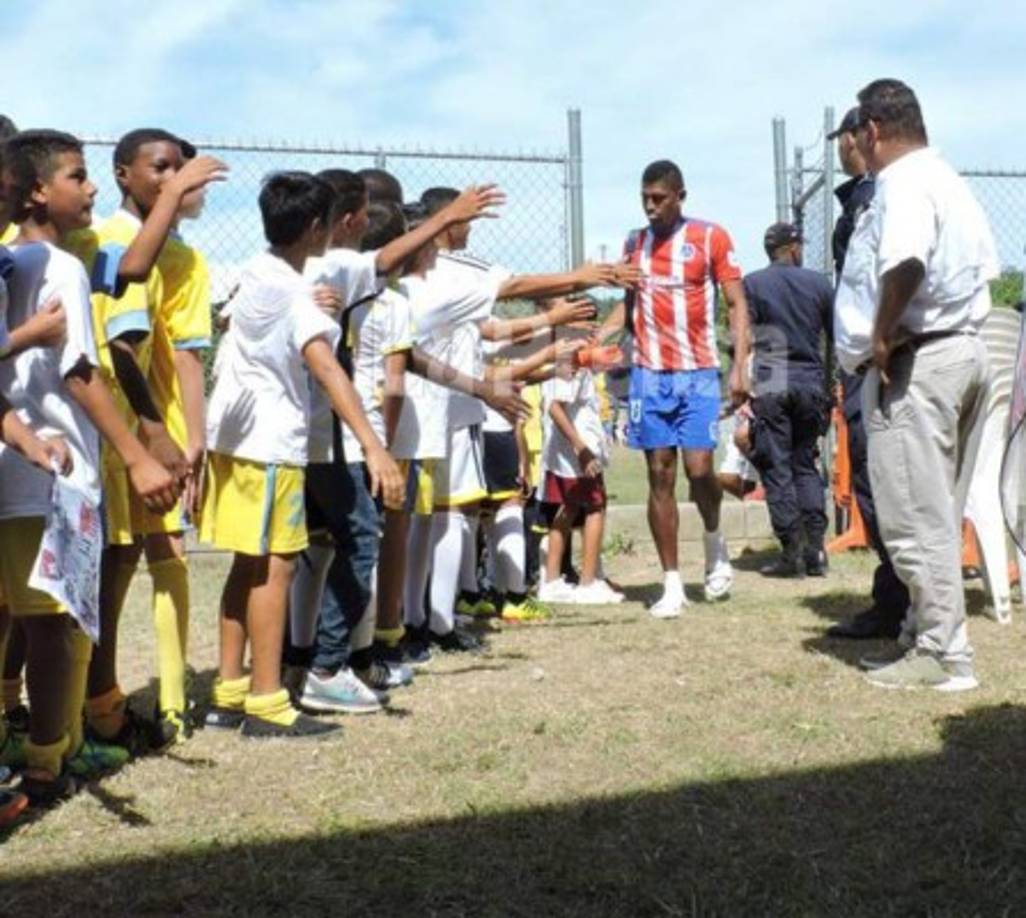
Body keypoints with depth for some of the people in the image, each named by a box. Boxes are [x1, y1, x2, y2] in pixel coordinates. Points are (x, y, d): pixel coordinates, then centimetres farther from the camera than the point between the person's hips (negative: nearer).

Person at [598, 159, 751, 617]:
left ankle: (714, 542, 21)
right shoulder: (634, 242, 10)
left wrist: (740, 367, -13)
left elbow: (737, 305, -3)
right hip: (648, 374, 3)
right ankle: (672, 584, 7)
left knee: (698, 468, -11)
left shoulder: (711, 237, -2)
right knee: (659, 477, 2)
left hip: (698, 373, -3)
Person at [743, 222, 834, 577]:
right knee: (806, 466, 12)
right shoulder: (819, 283, 8)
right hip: (811, 385, 3)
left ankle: (793, 551, -5)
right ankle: (815, 550, 6)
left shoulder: (753, 284, 0)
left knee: (776, 468, 0)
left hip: (771, 386, -3)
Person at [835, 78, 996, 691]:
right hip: (966, 352, 10)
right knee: (938, 513, 15)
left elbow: (905, 262, -31)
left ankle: (944, 655, -2)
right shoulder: (951, 180, 19)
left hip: (914, 362, -10)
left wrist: (881, 337, -21)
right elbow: (987, 267, 22)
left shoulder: (902, 183, -13)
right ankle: (931, 635, 23)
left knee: (917, 516, -6)